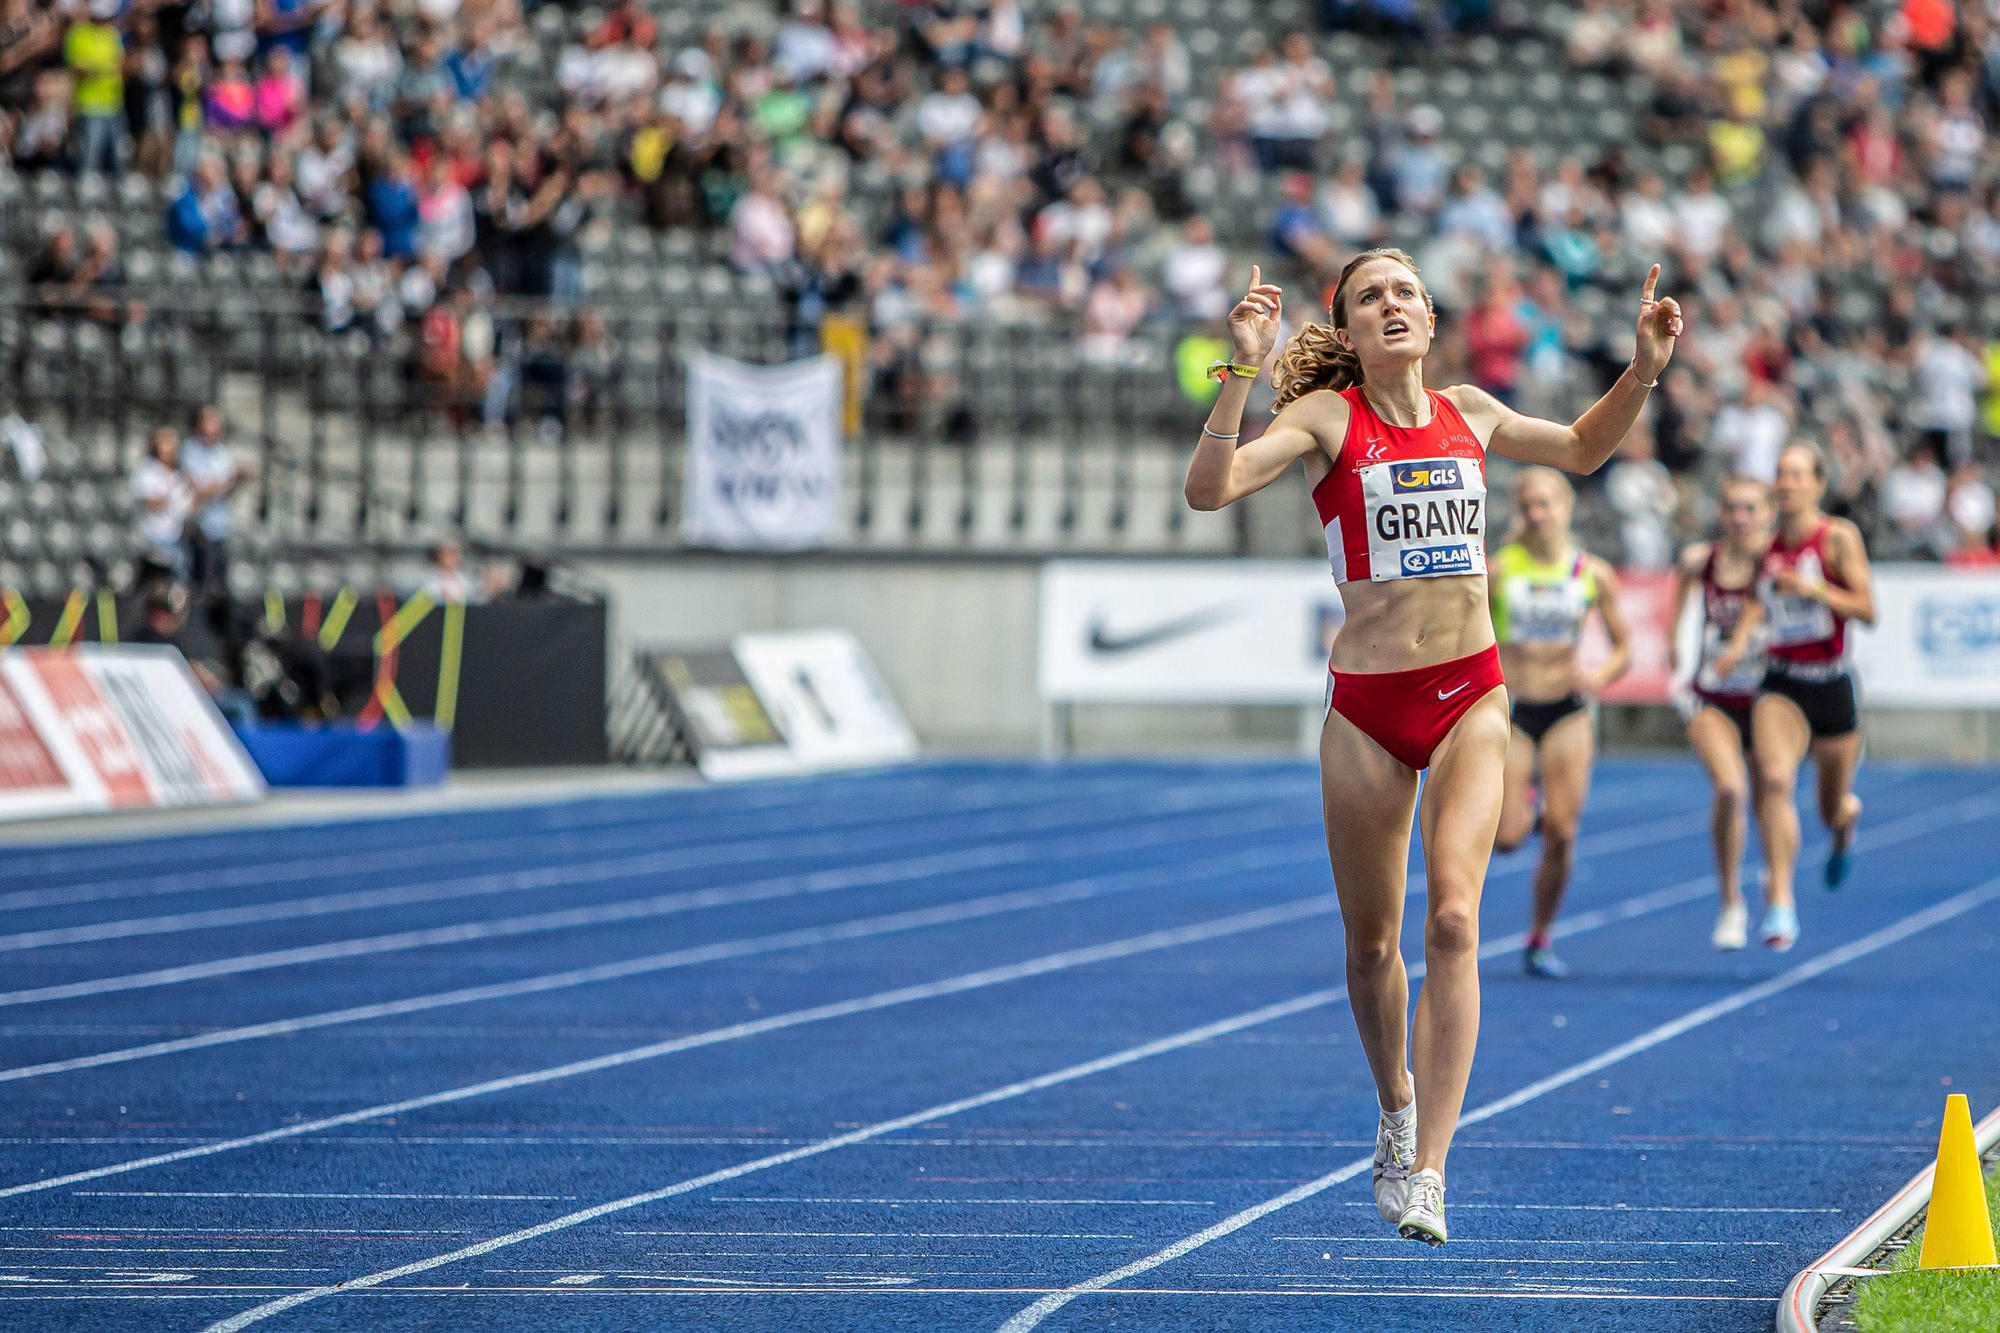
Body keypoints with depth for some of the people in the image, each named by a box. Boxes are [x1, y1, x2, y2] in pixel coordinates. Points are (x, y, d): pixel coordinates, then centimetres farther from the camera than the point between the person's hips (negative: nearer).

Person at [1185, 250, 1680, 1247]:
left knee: (1453, 919, -15)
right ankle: (1397, 1108, 37)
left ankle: (1427, 1171, -18)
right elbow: (1208, 490, -19)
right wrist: (1242, 370, -28)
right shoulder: (1327, 418, -4)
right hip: (1367, 703, -1)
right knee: (1372, 941, 8)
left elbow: (1581, 448, 27)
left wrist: (1643, 371, 13)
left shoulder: (1469, 415, 7)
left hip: (1470, 697, 1)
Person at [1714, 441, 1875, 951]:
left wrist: (1813, 588, -26)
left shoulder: (1839, 538, -9)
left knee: (1833, 811, 12)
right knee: (1774, 779, -25)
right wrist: (1741, 640, 0)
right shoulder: (1767, 544, 3)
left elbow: (1867, 610, -13)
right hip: (1780, 686, 2)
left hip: (1831, 684, -2)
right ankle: (1780, 903, -26)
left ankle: (1847, 816, 53)